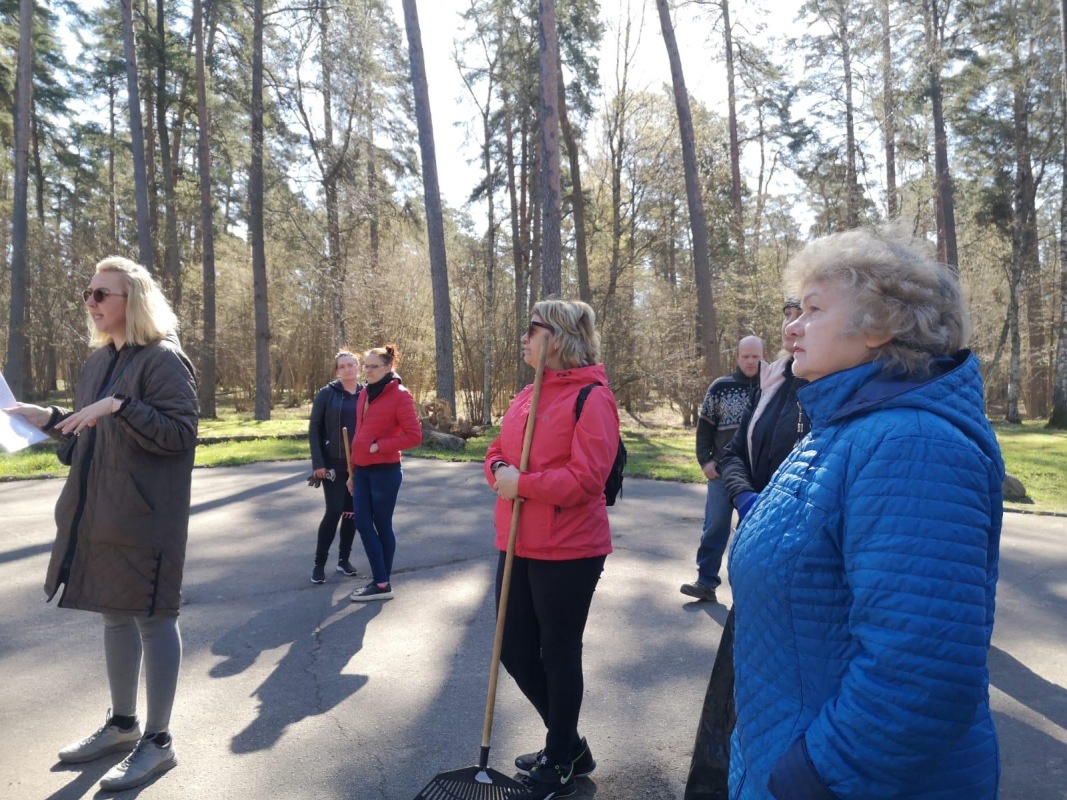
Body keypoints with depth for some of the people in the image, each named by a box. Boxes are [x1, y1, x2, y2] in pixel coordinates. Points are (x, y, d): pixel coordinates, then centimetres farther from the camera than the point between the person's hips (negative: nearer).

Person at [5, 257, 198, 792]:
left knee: (151, 618, 1)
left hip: (144, 517, -9)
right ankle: (122, 724, 35)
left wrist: (119, 406, -27)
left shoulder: (163, 359, -13)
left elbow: (180, 434, -19)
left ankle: (158, 741, 15)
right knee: (114, 614, 18)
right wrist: (47, 418, 8)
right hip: (97, 513, 9)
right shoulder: (99, 360, 13)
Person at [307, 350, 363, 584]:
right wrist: (318, 463, -11)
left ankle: (344, 559, 23)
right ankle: (319, 563, 8)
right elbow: (314, 430, -4)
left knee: (353, 512, 8)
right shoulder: (327, 394, -3)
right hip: (334, 464, -3)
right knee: (334, 512, -7)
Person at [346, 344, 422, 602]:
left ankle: (383, 583, 14)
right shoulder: (364, 394, 11)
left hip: (385, 471, -7)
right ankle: (381, 581, 14)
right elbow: (359, 434, 16)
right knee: (363, 523, 4)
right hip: (362, 470, 7)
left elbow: (414, 436, -15)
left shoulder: (400, 396, -11)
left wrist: (379, 446, -17)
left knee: (382, 525, 2)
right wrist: (352, 471, 15)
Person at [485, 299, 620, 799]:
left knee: (558, 656, 8)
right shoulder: (527, 396, 12)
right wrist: (499, 471, -7)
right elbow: (498, 452, 15)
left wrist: (521, 484, -18)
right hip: (519, 547, 9)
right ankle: (568, 743, 38)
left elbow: (585, 478, -21)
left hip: (568, 551, -8)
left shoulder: (592, 397, -13)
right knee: (515, 651, 16)